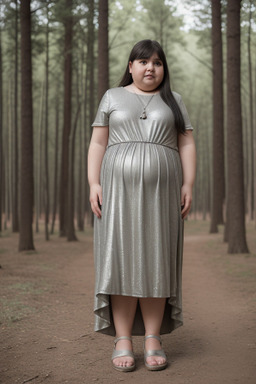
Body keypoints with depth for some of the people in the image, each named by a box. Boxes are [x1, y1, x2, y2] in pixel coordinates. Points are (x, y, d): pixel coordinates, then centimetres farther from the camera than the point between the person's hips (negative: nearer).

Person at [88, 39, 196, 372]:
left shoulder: (173, 101, 12)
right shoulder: (113, 97, 10)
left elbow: (187, 145, 6)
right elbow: (98, 144, 5)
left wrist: (188, 185, -5)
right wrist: (94, 184, -7)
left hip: (160, 191, 1)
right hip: (119, 188, -1)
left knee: (156, 262, -1)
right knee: (121, 260, -5)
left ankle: (153, 340, 6)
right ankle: (122, 342, 0)